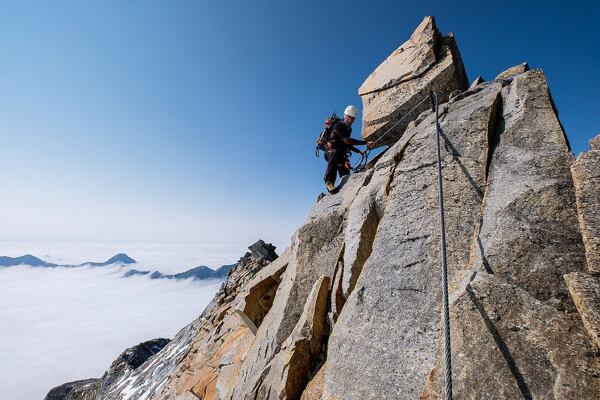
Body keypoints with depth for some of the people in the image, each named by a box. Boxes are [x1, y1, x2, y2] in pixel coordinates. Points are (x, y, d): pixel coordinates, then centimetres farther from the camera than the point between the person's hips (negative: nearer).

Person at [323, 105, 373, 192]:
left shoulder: (349, 128, 13)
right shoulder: (338, 126, -15)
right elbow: (347, 140, -29)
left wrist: (358, 151, 16)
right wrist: (366, 143, -33)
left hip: (341, 154, 8)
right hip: (331, 151, -8)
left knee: (346, 176, -4)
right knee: (336, 153, -42)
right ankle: (329, 181, -44)